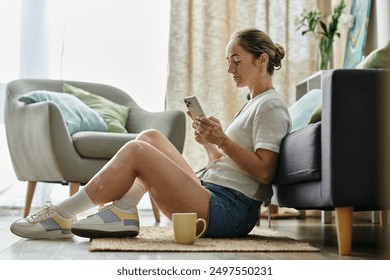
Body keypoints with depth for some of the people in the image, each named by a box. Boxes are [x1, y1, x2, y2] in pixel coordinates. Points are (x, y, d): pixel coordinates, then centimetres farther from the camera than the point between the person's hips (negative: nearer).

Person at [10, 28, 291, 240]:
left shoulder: (271, 105, -5)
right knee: (151, 137, 6)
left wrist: (222, 140, -19)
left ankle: (61, 216, -8)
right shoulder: (253, 104, 24)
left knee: (135, 151, -16)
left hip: (230, 212, -9)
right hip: (212, 193, 9)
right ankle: (122, 212, -9)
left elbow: (264, 172, -16)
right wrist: (209, 143, 4)